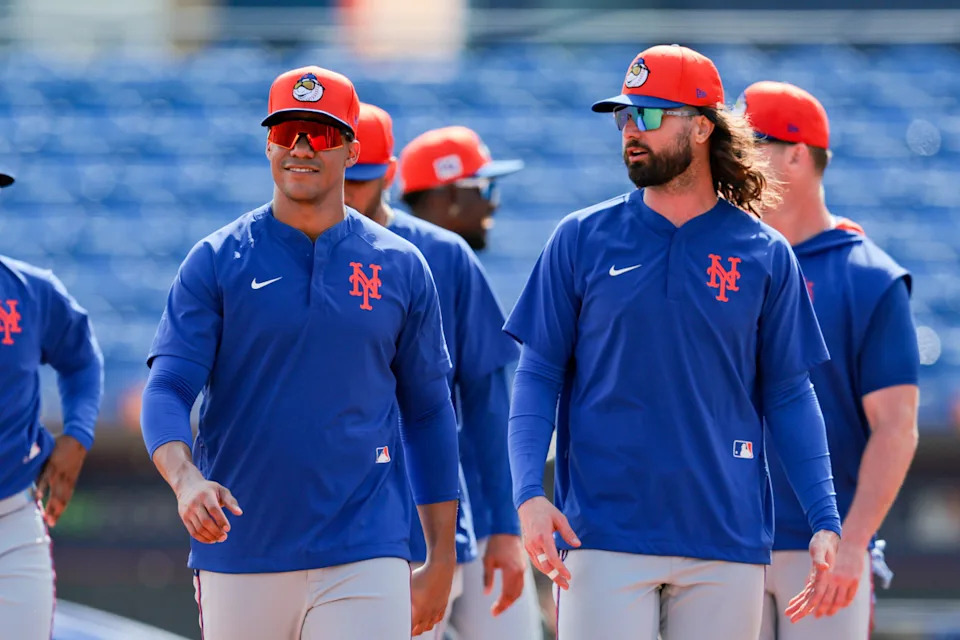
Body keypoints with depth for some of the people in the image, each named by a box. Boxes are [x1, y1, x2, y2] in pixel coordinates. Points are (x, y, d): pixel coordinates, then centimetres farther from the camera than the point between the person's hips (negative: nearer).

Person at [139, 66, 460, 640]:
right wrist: (186, 480, -26)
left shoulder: (401, 268, 7)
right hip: (240, 560, 0)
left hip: (364, 561, 0)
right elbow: (168, 391, -5)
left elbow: (429, 414, 12)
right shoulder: (216, 262, 3)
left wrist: (442, 561, 9)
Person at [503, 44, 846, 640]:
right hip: (604, 537, -1)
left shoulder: (765, 254, 5)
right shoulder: (583, 239, 4)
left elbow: (789, 394, 7)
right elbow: (538, 374, 4)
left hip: (727, 541, 1)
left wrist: (826, 522, -2)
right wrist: (529, 493, -10)